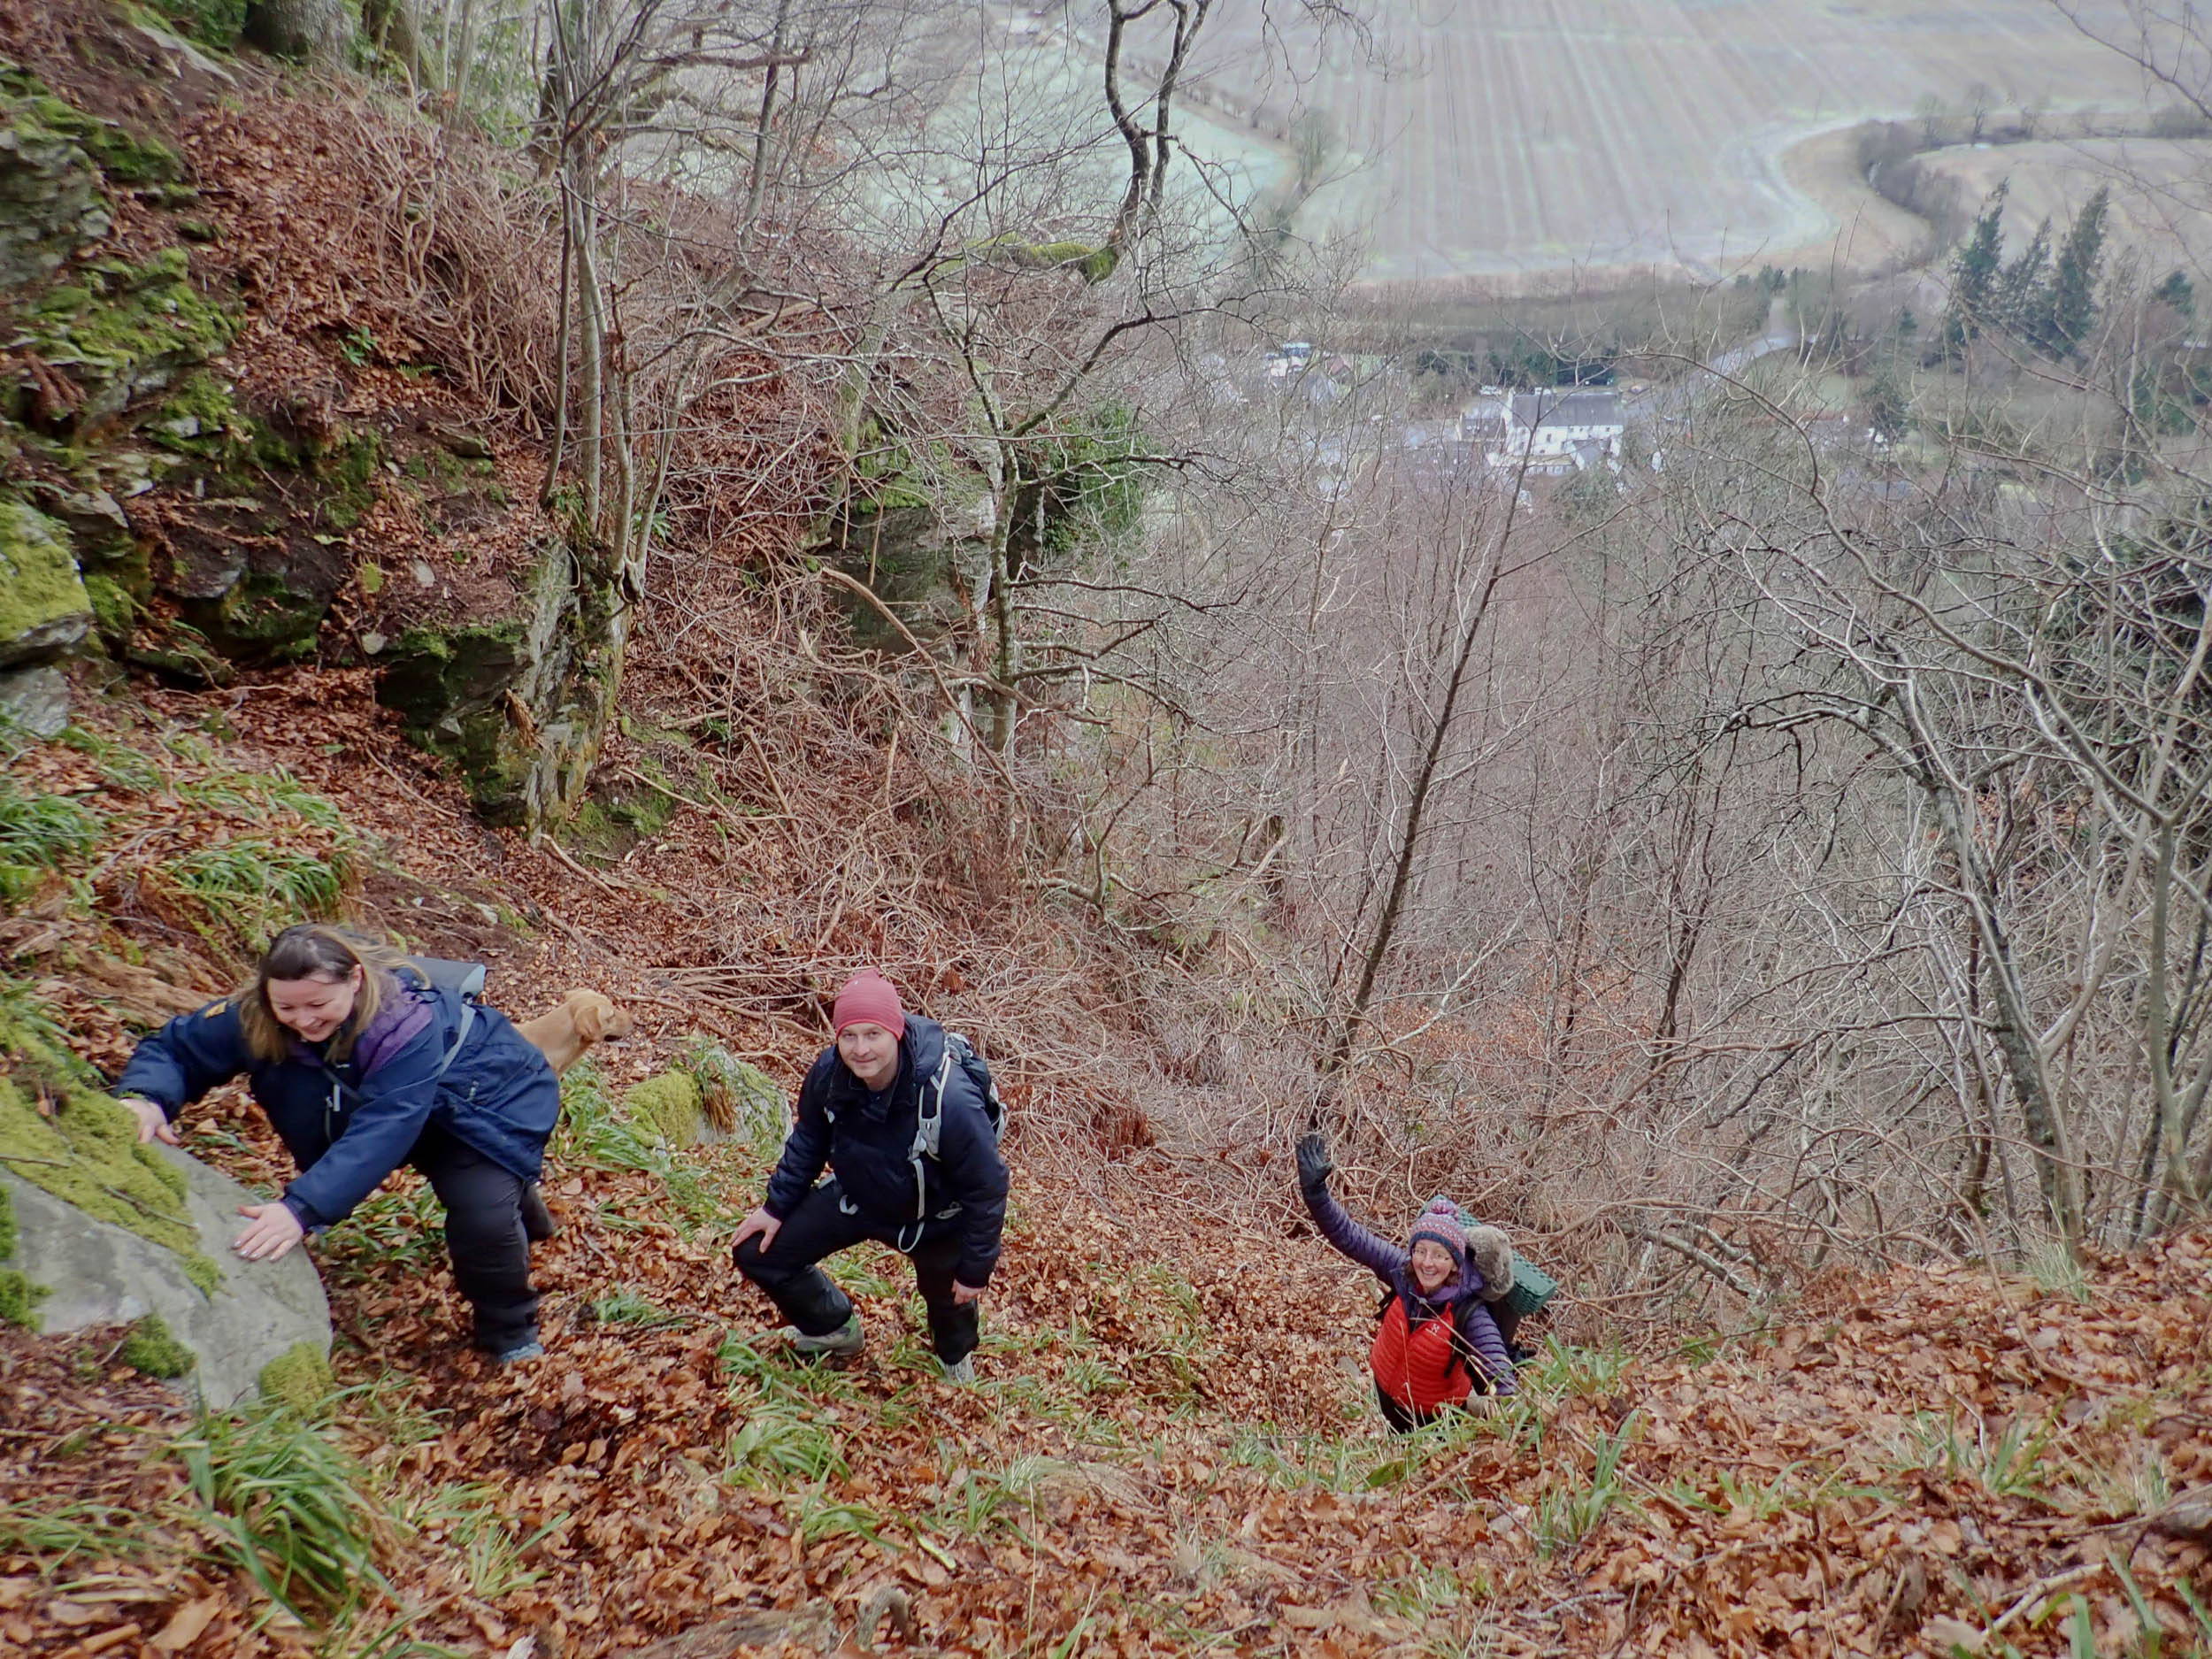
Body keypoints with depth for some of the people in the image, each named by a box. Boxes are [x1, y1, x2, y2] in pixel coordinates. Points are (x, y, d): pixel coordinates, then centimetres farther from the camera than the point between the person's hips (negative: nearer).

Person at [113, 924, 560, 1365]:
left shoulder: (409, 1024, -40)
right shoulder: (255, 1016, -22)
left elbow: (382, 1131, -47)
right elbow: (176, 1045, -13)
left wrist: (302, 1208, -58)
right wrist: (144, 1096, -37)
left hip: (492, 1099, -8)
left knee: (481, 1214, -30)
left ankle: (510, 1332, 1)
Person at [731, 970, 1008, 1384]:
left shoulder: (949, 1099, -39)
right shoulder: (828, 1074, -25)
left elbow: (988, 1187, -25)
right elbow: (808, 1141, -1)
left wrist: (976, 1270, -17)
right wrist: (776, 1206, 1)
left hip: (933, 1220, -4)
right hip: (856, 1197, 4)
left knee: (949, 1298, 17)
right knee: (757, 1253, 2)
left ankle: (957, 1357, 57)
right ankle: (836, 1328, 30)